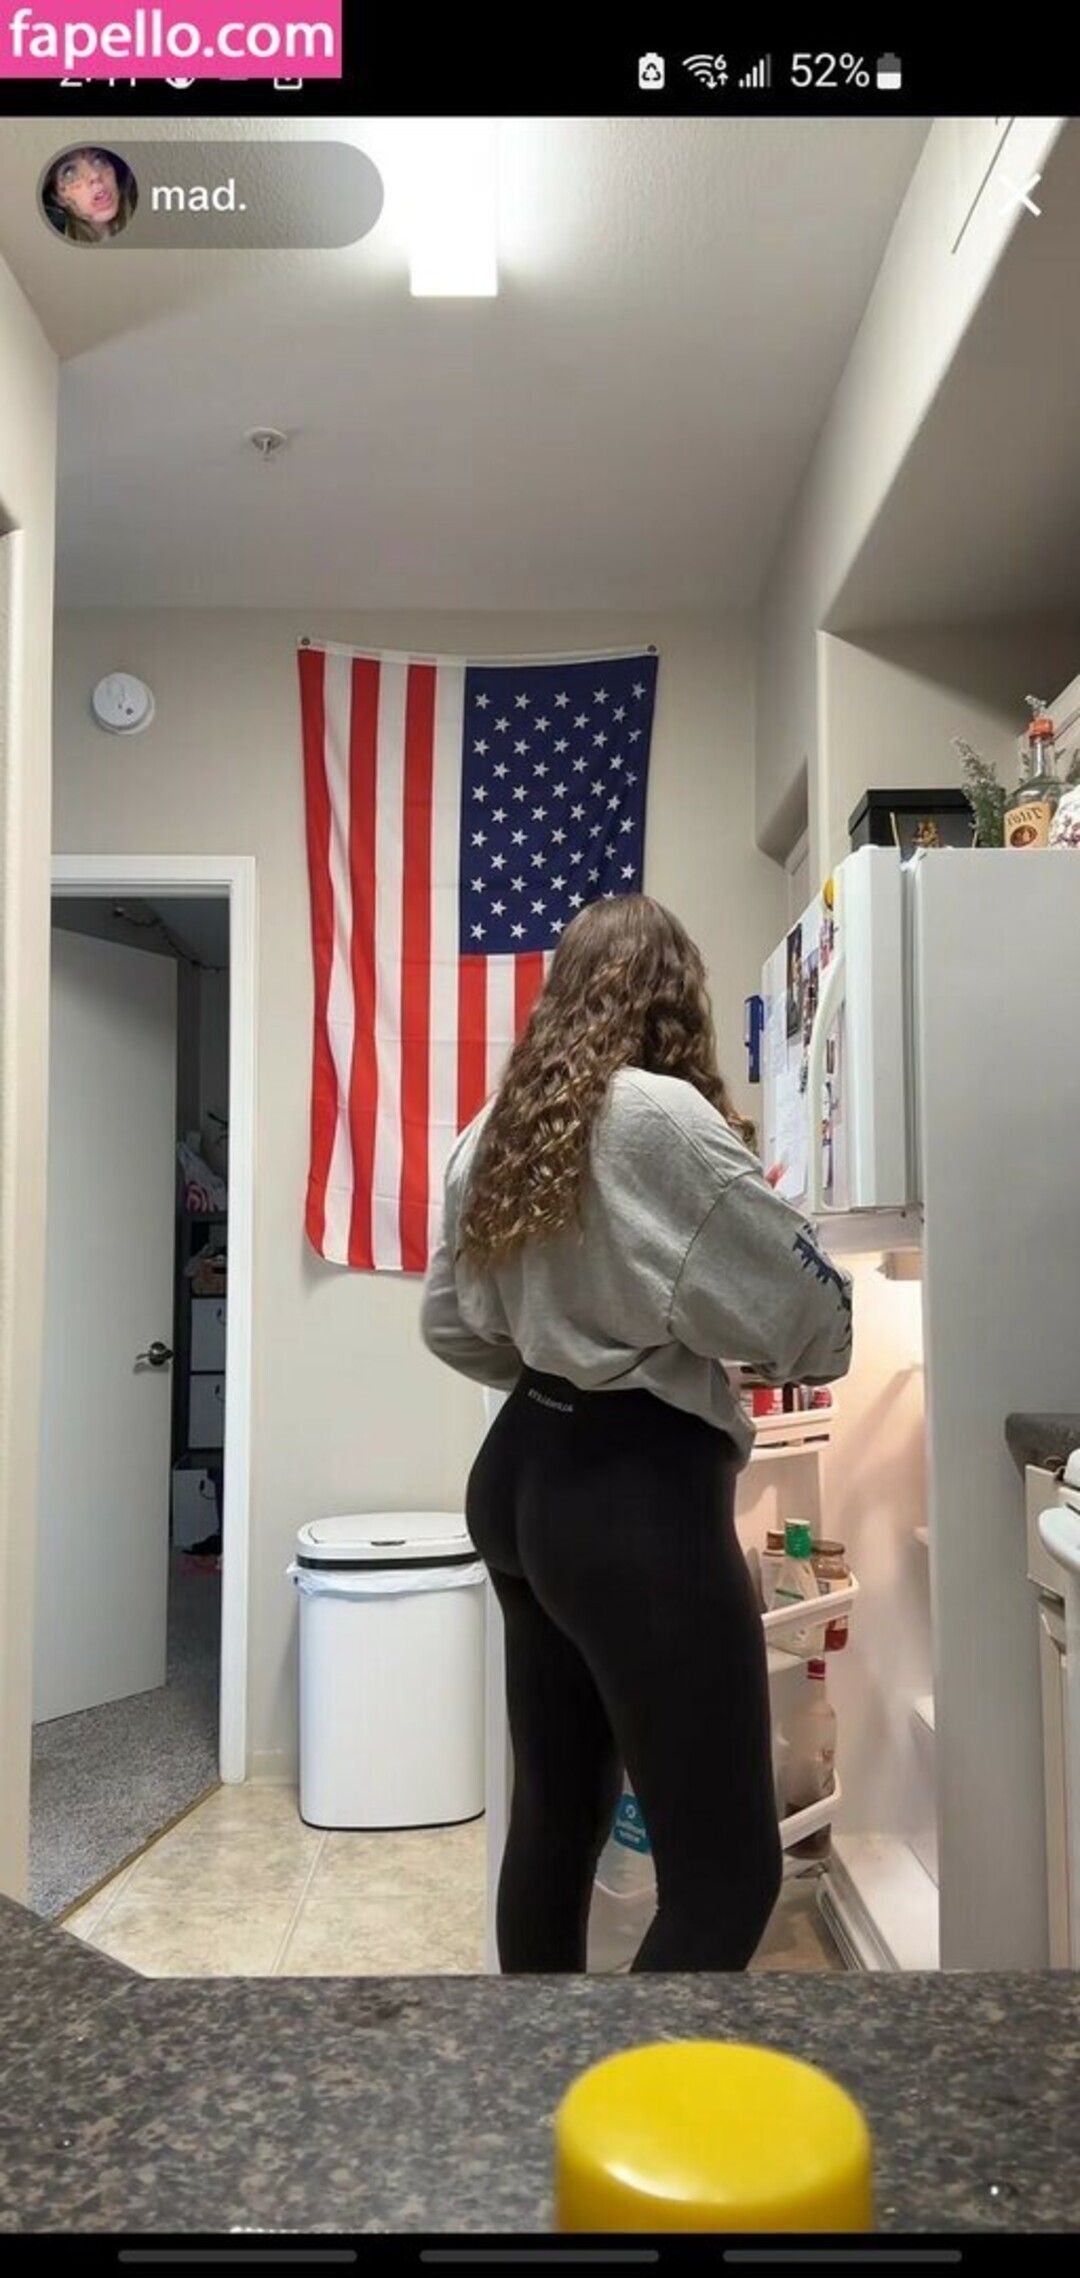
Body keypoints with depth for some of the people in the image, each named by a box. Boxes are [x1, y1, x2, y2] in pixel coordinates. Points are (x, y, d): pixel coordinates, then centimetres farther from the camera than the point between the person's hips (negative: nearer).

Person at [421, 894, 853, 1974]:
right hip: (638, 1495, -9)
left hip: (524, 1474, 9)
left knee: (554, 1808, 20)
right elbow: (812, 1318, -11)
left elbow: (449, 1325, 17)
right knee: (727, 1871, 0)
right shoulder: (662, 1119, -15)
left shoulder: (496, 1130, 8)